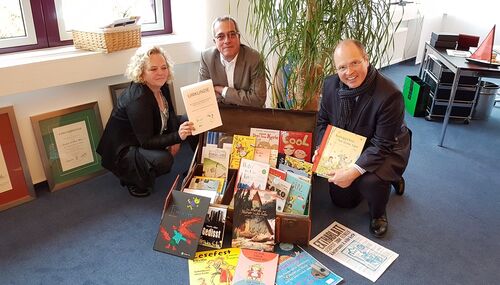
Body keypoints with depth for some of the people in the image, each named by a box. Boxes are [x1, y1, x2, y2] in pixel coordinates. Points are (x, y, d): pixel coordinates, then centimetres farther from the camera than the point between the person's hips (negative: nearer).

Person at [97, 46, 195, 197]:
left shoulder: (161, 86, -7)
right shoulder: (137, 98, -31)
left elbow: (170, 114, 7)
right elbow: (146, 142, -30)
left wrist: (175, 139, -10)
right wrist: (177, 136, -43)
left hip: (143, 142, 9)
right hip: (121, 151, -8)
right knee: (163, 159, -34)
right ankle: (134, 181, -2)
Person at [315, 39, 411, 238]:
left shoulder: (389, 95, -32)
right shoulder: (331, 84, -14)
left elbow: (382, 145, -29)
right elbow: (323, 120, 1)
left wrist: (354, 171, -38)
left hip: (386, 151, -5)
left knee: (370, 181, -37)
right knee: (342, 200, 13)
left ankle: (378, 214, 2)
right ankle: (388, 178, 37)